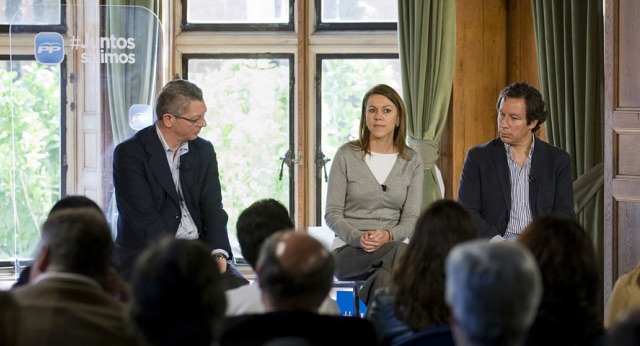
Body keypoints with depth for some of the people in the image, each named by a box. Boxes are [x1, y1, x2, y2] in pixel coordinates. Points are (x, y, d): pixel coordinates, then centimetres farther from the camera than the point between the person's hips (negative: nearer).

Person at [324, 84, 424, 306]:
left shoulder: (412, 160, 10)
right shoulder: (347, 155, 4)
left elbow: (411, 217, 4)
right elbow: (332, 213, 2)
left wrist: (388, 235, -19)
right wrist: (358, 238, -19)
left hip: (393, 246, 2)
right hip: (349, 252, -2)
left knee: (385, 275, -38)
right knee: (401, 252, -36)